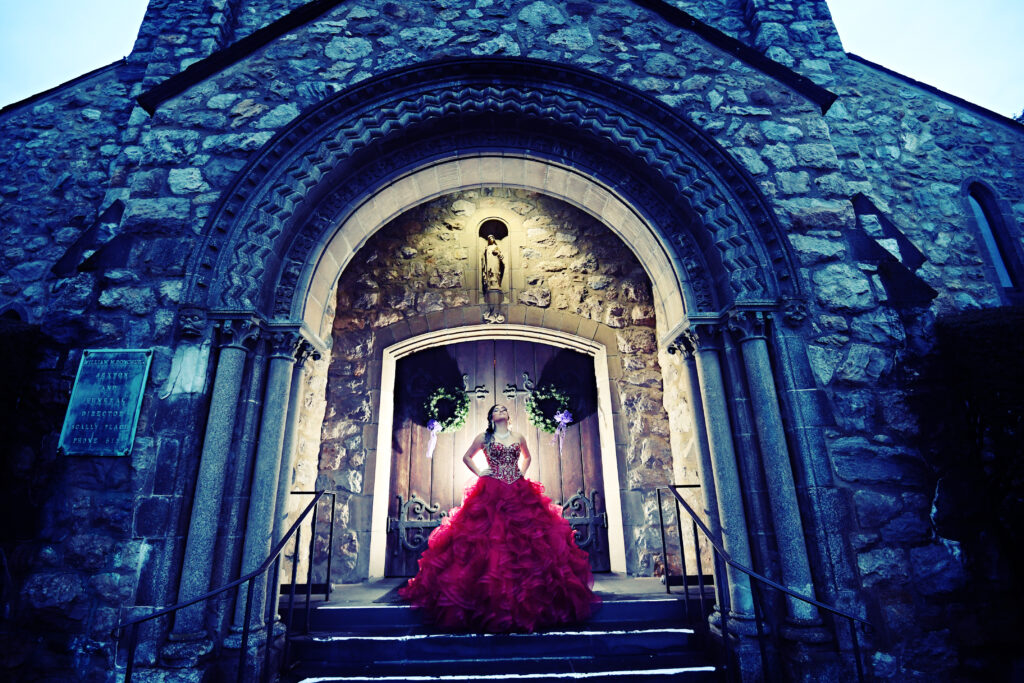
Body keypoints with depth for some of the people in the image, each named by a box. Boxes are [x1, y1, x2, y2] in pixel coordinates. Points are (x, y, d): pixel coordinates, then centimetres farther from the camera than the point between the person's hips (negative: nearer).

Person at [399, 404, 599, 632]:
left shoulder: (518, 437, 11)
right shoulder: (483, 438, 6)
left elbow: (527, 456, 28)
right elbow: (466, 457, 17)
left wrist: (522, 472, 11)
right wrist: (479, 472, 4)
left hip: (520, 493, 2)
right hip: (491, 493, -2)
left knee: (525, 539, -2)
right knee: (488, 541, -7)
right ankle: (492, 594, 4)